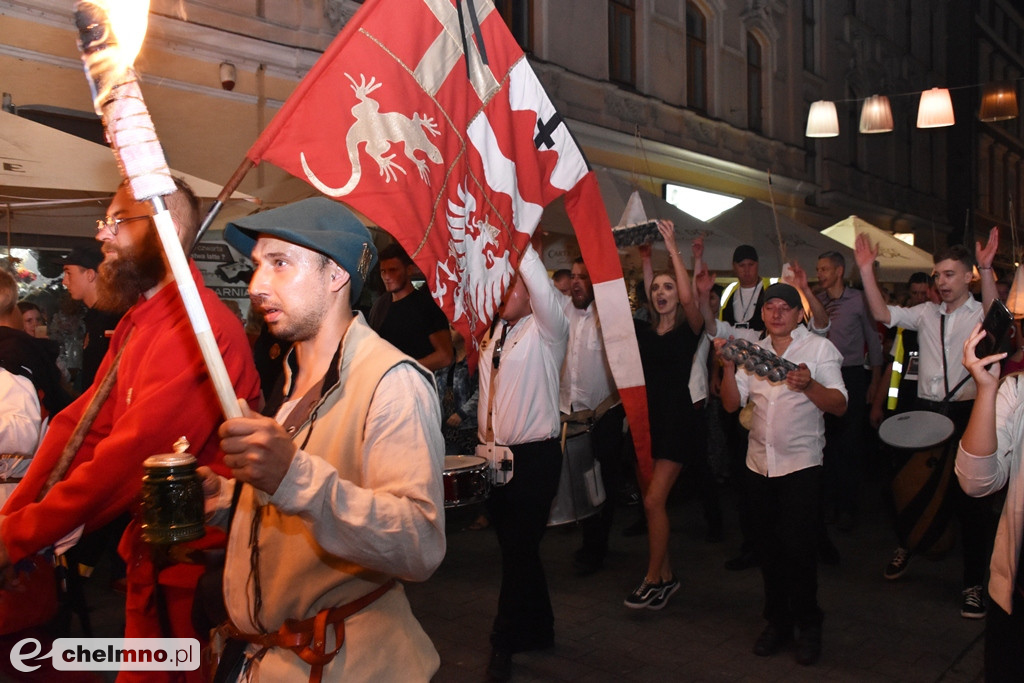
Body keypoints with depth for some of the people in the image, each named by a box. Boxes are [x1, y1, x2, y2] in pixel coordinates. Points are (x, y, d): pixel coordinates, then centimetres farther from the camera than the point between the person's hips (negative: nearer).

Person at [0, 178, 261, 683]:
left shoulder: (198, 327, -24)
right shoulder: (137, 323, 10)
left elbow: (133, 454, -27)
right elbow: (80, 424, 5)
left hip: (194, 569, -9)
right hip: (148, 556, 9)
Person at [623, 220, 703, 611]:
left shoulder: (689, 329, -3)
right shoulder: (643, 332, 9)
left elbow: (688, 297, -23)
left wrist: (672, 248, -19)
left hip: (677, 421, -6)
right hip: (646, 420, 6)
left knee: (654, 500, -11)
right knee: (652, 502, 10)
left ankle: (653, 580, 3)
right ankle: (665, 577, 22)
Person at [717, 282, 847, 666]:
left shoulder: (820, 348, -1)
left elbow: (840, 406, -9)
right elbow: (731, 404, 5)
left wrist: (809, 385, -26)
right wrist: (729, 366, -10)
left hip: (801, 462, -4)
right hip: (759, 463, 4)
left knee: (798, 547, -4)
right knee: (767, 546, 10)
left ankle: (808, 625, 14)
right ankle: (777, 620, 25)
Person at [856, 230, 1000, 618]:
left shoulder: (980, 313, -3)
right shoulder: (926, 313, 8)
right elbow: (882, 314, -1)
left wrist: (986, 270, -39)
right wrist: (866, 270, -10)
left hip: (967, 412, -4)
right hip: (926, 410, 4)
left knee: (969, 496, 2)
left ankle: (974, 583, 14)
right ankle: (908, 545, 41)